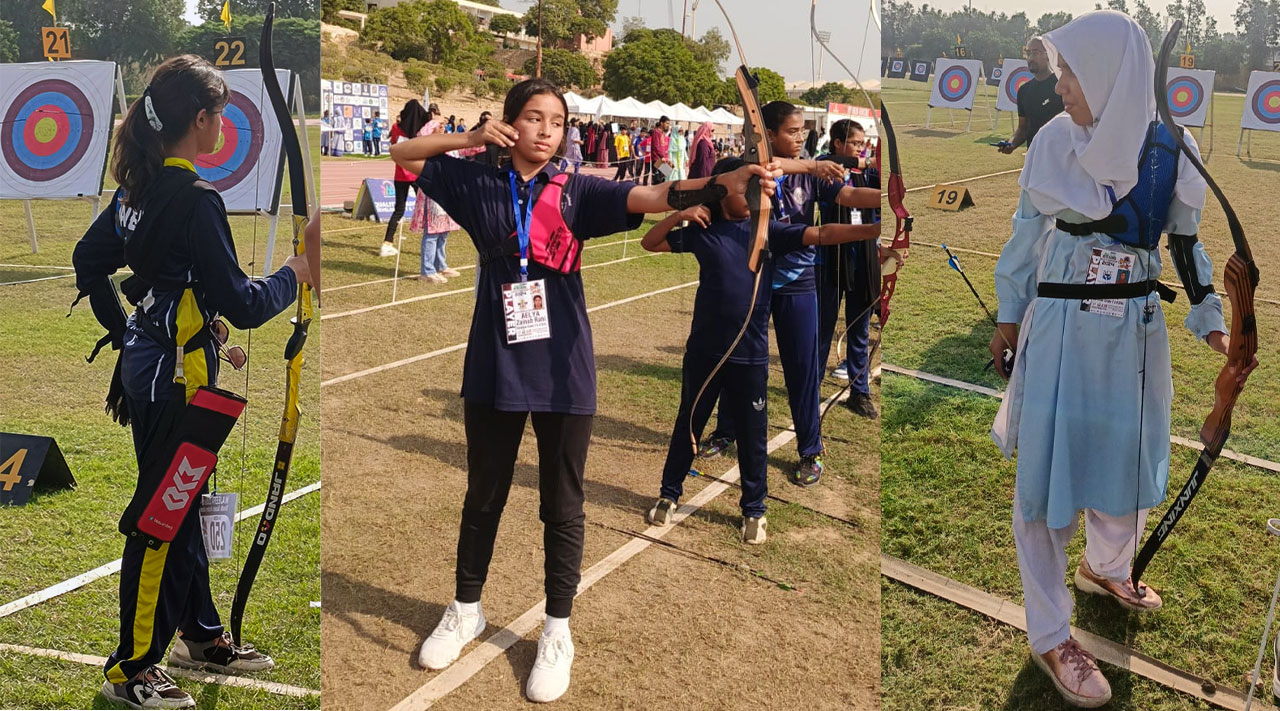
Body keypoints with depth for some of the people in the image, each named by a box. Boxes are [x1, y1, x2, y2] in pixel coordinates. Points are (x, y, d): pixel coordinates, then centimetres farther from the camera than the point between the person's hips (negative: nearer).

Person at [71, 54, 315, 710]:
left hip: (144, 358, 10)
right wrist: (297, 272, -7)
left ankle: (201, 635, 35)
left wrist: (123, 331, 23)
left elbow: (88, 260, 18)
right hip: (177, 374, -10)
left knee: (182, 504, 19)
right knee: (161, 520, 1)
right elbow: (241, 304, -22)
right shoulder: (196, 199, -21)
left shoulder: (137, 187, 6)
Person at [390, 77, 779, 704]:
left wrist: (723, 182, -35)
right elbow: (403, 154, 12)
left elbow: (651, 197, -18)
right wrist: (470, 138, -3)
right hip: (493, 368, 2)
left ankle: (557, 632, 25)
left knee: (562, 504, 9)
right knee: (483, 495, 18)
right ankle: (466, 610, 38)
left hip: (562, 371, -1)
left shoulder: (577, 192, -4)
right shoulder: (479, 185, 2)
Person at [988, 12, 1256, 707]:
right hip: (1059, 328, -2)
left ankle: (1105, 566, 46)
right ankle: (1049, 634, 10)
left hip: (1136, 331, 3)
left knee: (1126, 459, 17)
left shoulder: (1172, 149, -4)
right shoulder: (1054, 141, -6)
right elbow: (1025, 237, 3)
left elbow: (1186, 244, 7)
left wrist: (1211, 324, 3)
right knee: (1050, 467, 0)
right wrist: (1008, 317, 6)